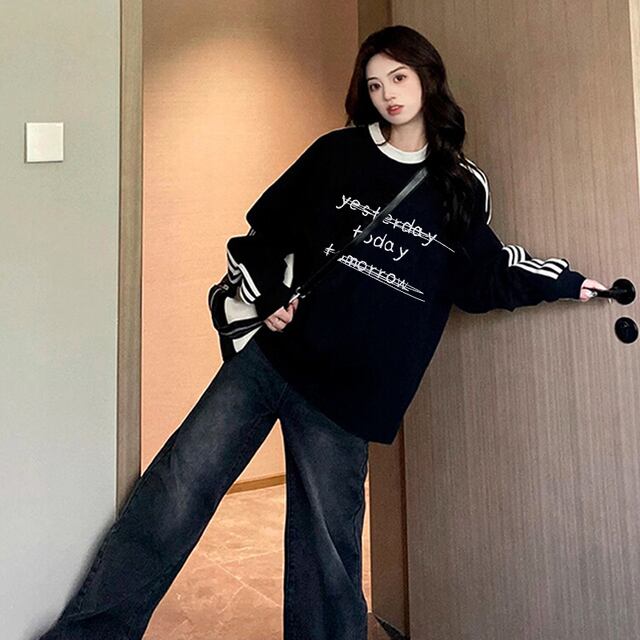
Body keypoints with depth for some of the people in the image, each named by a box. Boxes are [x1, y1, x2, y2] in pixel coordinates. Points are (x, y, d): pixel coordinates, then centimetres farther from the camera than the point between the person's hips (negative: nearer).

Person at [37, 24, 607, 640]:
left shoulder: (464, 187, 9)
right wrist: (267, 294, -1)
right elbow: (266, 226, 11)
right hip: (271, 354, 1)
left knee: (327, 550, 7)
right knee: (177, 487, -4)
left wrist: (569, 282, 10)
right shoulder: (338, 152, 7)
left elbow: (484, 274, 15)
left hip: (349, 389, 0)